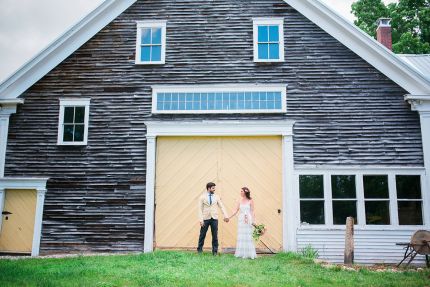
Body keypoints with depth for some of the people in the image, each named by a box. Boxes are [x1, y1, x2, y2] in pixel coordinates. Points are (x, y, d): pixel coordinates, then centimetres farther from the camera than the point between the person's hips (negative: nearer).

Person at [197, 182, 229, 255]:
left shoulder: (216, 197, 7)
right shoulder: (202, 197, -1)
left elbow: (222, 206, 7)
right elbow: (200, 209, -4)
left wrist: (226, 216, -4)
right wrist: (201, 220, -11)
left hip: (214, 218, 2)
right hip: (205, 218, -2)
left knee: (215, 235, 3)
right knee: (202, 235, 5)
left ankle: (215, 251, 14)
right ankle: (199, 249, 21)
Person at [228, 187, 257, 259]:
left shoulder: (250, 201, -1)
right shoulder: (240, 201, 10)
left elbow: (252, 211, -3)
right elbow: (236, 211, 12)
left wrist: (253, 220, -13)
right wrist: (229, 217, 8)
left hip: (248, 220, -4)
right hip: (241, 220, 4)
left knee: (248, 236, -4)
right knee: (241, 236, 4)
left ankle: (249, 253, 5)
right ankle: (241, 253, 10)